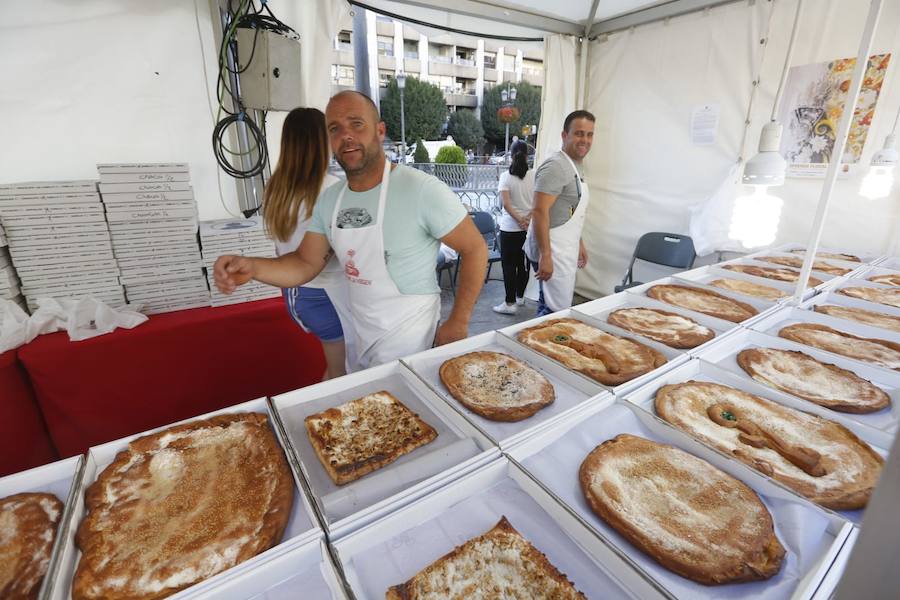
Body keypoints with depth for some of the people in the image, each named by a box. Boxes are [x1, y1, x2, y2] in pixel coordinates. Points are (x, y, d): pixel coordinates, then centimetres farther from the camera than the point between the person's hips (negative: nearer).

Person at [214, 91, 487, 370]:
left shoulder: (422, 189, -21)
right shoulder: (328, 200, 0)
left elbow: (475, 249, -16)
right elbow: (306, 264, 5)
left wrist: (457, 323, -15)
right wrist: (253, 267, -14)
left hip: (408, 337, -7)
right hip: (360, 339, 7)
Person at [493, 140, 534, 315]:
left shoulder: (506, 176, -7)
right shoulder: (534, 176, 1)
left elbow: (506, 204, -16)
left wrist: (519, 220, -14)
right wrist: (527, 219, -10)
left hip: (510, 228, -4)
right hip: (530, 227, 4)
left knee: (509, 265, 2)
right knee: (524, 263, 14)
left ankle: (510, 303, 2)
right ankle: (520, 297, 27)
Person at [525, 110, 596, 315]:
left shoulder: (575, 167, 16)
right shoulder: (556, 166, -15)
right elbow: (539, 211, -23)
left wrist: (579, 244, 24)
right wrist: (545, 256, -26)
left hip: (564, 251, 10)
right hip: (551, 252, -10)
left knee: (549, 307, 16)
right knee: (558, 312, -7)